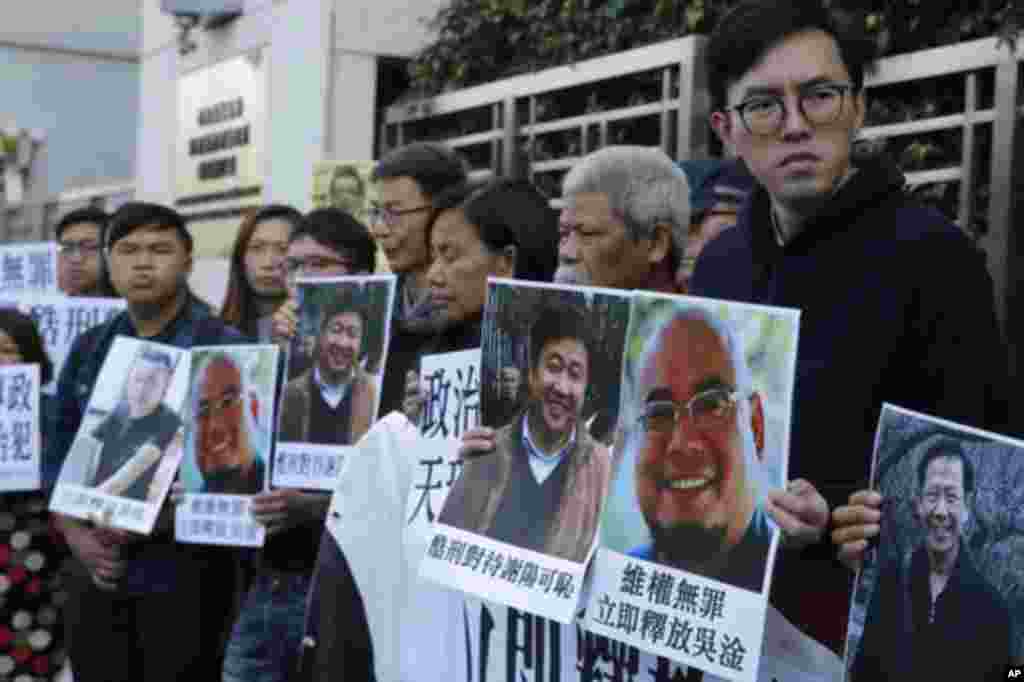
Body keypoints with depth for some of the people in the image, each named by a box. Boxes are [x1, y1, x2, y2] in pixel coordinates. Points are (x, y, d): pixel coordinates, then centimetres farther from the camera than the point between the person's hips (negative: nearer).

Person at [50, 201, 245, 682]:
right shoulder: (87, 350, 10)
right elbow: (59, 458, 13)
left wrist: (148, 523, -17)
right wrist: (76, 535, -3)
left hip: (183, 578, -4)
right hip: (96, 575, 5)